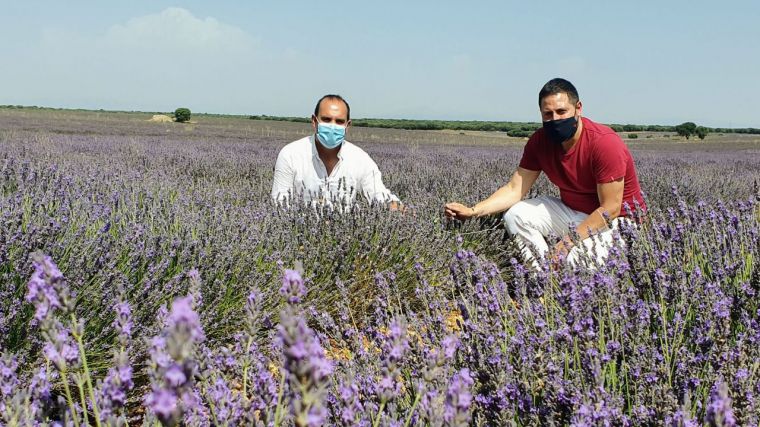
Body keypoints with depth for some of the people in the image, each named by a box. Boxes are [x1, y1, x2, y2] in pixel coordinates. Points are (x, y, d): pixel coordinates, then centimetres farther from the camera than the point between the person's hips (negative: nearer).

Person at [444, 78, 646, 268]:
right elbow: (515, 189, -6)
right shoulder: (540, 141, -6)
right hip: (572, 211, 6)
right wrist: (472, 211, -20)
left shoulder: (604, 143, -25)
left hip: (618, 220, -6)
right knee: (516, 216, -12)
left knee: (577, 259, -33)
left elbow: (610, 209, -24)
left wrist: (568, 242, -29)